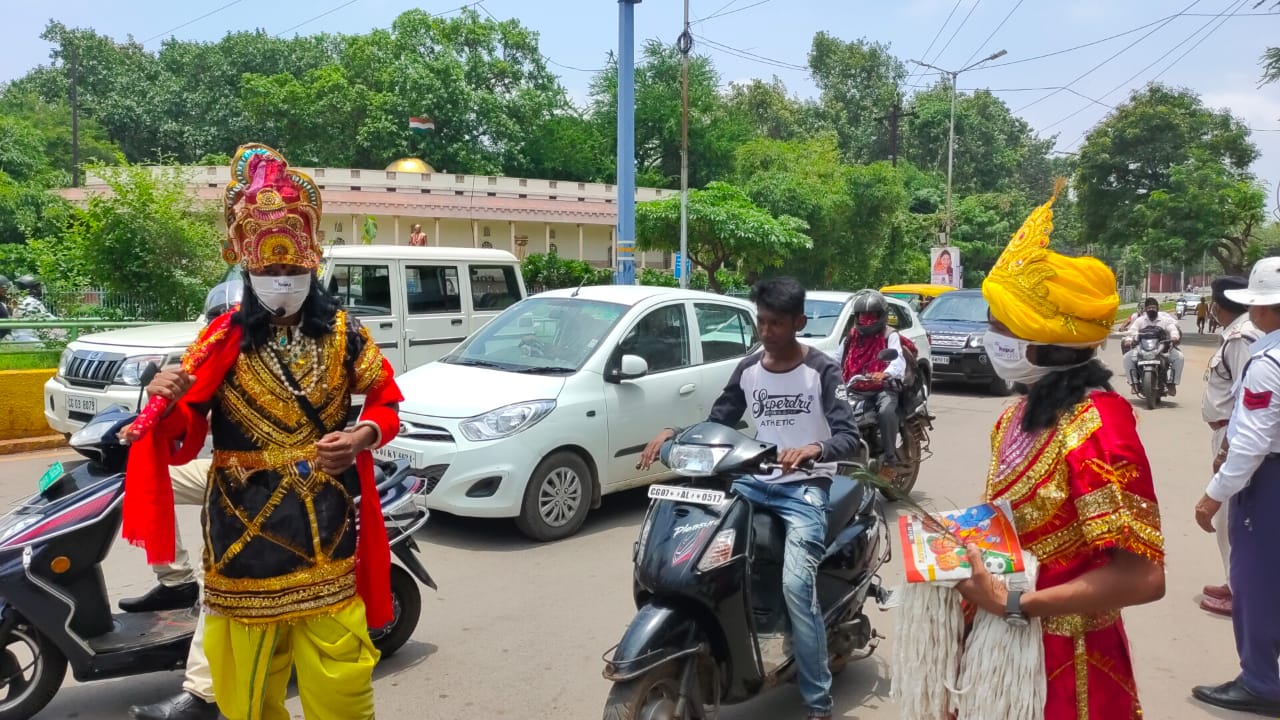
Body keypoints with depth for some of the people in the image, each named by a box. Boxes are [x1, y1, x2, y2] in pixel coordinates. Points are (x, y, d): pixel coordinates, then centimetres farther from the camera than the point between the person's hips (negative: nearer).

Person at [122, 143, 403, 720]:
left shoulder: (342, 332, 4)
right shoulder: (225, 338, 0)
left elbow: (387, 399, 14)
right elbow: (183, 439, -1)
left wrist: (365, 435, -6)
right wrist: (166, 405, -23)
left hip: (326, 529, 1)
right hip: (246, 529, 0)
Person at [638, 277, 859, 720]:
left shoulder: (822, 370, -5)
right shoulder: (748, 369, 10)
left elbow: (847, 436, -15)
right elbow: (718, 423, 10)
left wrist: (812, 450, -37)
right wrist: (674, 433, -9)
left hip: (805, 488, -5)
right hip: (755, 482, 5)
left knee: (796, 584, -23)